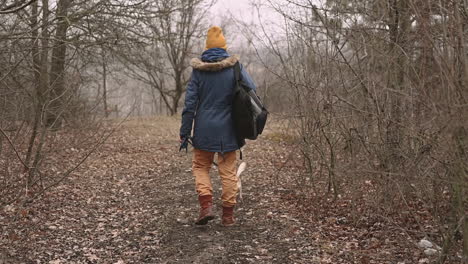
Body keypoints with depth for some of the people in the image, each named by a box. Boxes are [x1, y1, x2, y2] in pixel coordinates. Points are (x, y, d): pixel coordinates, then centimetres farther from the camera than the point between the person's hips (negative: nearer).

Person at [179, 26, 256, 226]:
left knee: (200, 166, 16)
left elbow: (190, 102, -3)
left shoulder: (198, 70, -2)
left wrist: (185, 132, 2)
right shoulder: (234, 67, -2)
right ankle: (228, 215, 12)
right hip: (228, 130, 0)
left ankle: (206, 206, -1)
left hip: (204, 129, 0)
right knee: (228, 171, 8)